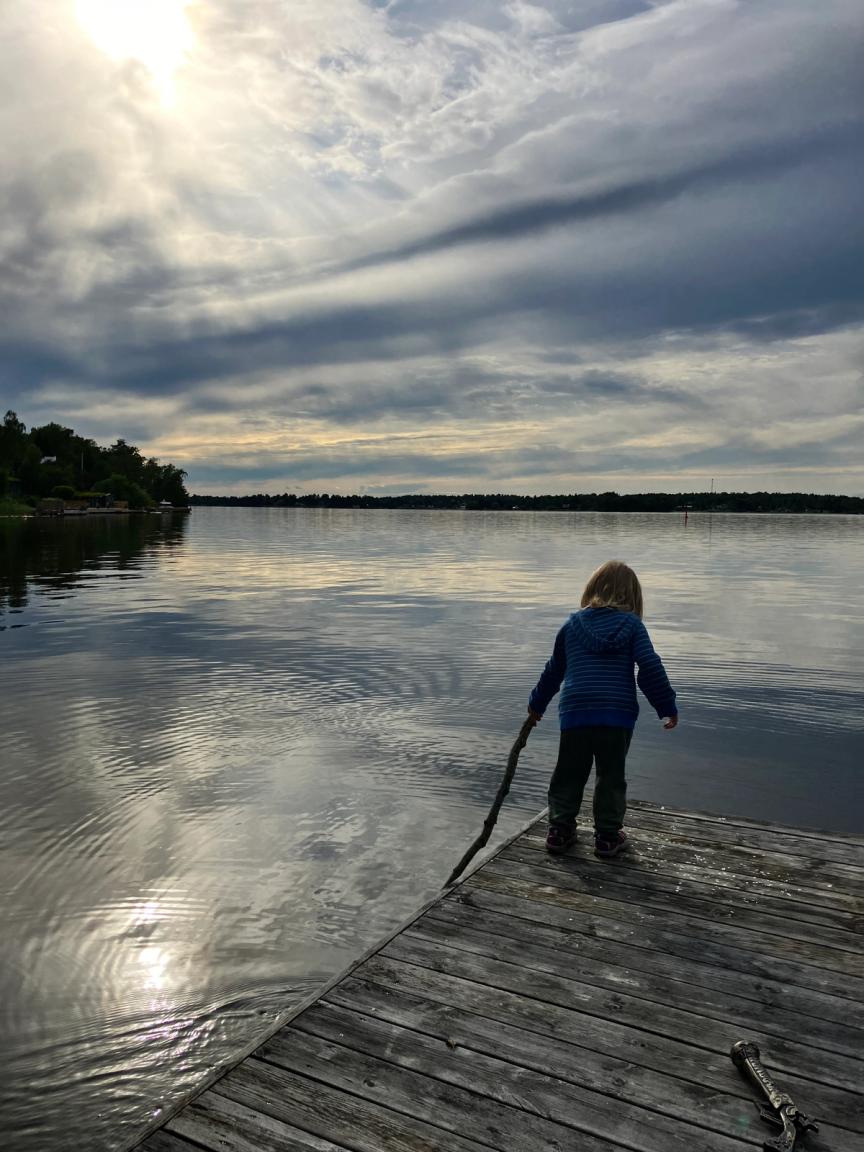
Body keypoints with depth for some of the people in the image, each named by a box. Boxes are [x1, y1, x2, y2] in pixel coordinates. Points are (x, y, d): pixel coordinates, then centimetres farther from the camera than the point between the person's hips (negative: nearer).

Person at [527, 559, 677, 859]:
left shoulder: (573, 624, 10)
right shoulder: (632, 624, 2)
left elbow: (554, 670, 19)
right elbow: (651, 669, -6)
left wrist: (537, 704, 31)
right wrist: (668, 708, 2)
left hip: (575, 713, 2)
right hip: (617, 715, -2)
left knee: (569, 774, 14)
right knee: (611, 776, 11)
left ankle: (559, 829, 18)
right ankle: (608, 835, 16)